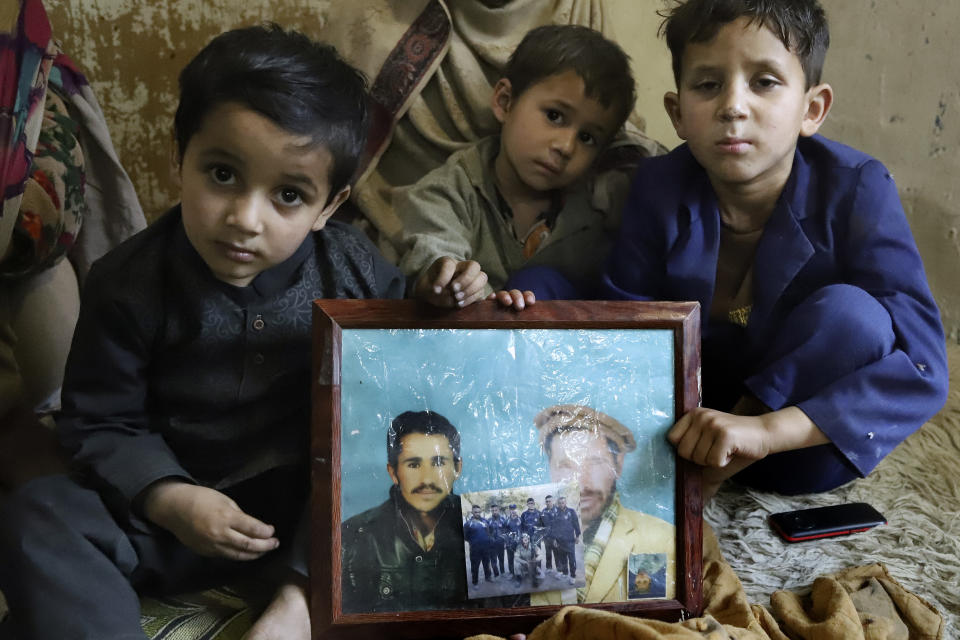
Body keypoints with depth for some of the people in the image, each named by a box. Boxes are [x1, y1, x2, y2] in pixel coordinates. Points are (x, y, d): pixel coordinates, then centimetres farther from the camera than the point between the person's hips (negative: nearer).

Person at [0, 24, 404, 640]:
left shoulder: (361, 276, -11)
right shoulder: (127, 283, -10)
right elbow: (103, 422, 1)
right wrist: (171, 499, -20)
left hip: (321, 502, 0)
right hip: (179, 502, 1)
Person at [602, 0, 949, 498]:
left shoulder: (855, 190, -18)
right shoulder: (659, 189, -12)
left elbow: (921, 369, -26)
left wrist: (764, 430, -40)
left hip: (802, 452, -1)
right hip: (692, 412, 2)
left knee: (850, 313, -33)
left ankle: (705, 474, -15)